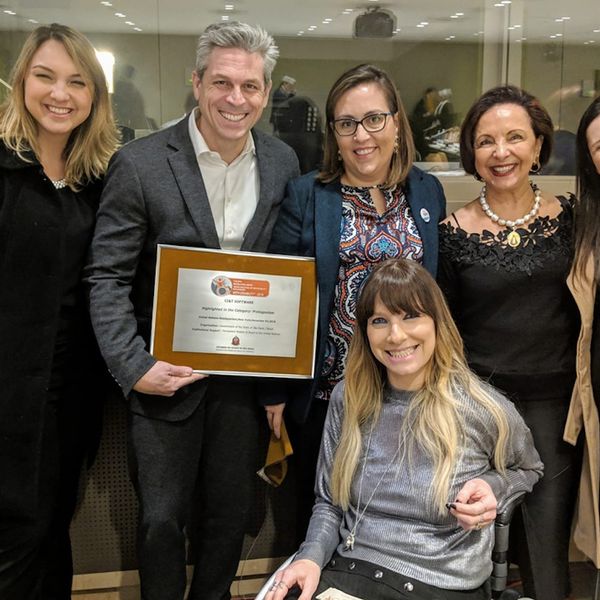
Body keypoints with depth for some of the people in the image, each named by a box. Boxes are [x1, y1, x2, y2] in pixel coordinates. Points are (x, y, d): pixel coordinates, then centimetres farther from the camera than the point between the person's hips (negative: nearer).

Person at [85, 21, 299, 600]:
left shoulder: (283, 163, 0)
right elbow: (107, 276, -9)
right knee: (162, 520, 10)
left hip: (245, 373, 3)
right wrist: (134, 367, -18)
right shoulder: (140, 164, -11)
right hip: (165, 373, -3)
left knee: (229, 514, 17)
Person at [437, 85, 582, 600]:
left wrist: (583, 383, 4)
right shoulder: (453, 232, -4)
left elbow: (583, 309, 10)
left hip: (555, 401, 1)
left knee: (546, 546, 2)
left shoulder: (567, 217, 2)